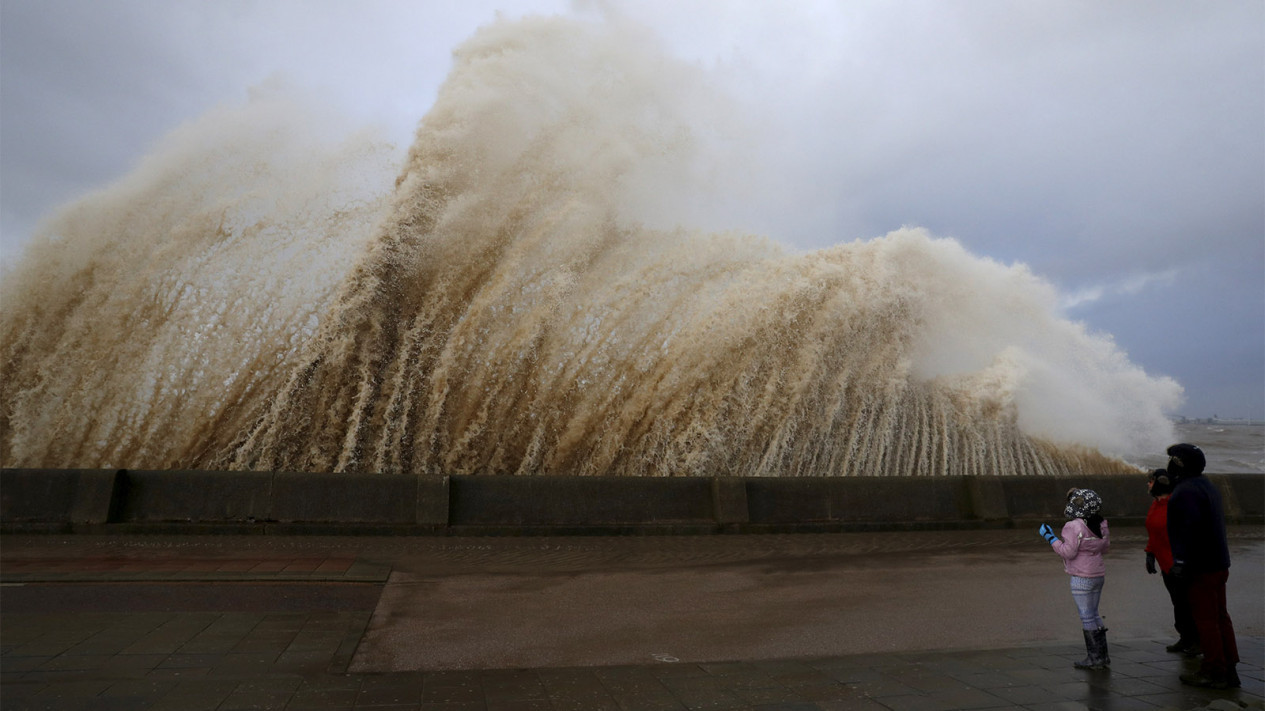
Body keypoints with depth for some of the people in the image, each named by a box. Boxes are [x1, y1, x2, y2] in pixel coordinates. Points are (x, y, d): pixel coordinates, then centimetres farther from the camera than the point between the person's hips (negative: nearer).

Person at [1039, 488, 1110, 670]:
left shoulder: (1075, 526, -20)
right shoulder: (1101, 524, 5)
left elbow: (1068, 552, -19)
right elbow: (1105, 546, 14)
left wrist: (1051, 537, -12)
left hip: (1082, 578, -8)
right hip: (1098, 574, 8)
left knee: (1087, 617, 0)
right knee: (1093, 614, 17)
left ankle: (1095, 658, 6)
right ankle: (1102, 656, 22)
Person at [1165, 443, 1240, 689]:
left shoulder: (1186, 491, -18)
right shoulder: (1207, 487, 15)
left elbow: (1190, 527, -27)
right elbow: (1217, 523, 21)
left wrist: (1181, 560, -24)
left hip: (1200, 567, -10)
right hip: (1218, 563, 10)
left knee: (1205, 618, -3)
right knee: (1219, 616, 15)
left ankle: (1214, 672, 4)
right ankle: (1229, 670, 21)